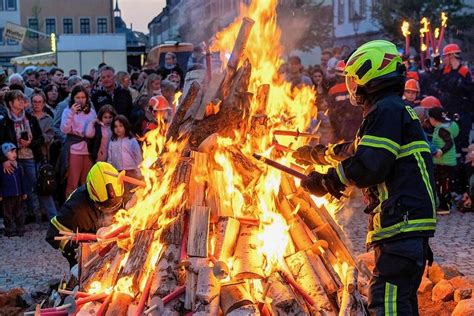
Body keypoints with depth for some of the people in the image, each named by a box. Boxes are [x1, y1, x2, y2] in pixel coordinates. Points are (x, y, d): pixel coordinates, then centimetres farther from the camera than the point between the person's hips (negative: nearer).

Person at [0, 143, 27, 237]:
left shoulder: (17, 166, 3)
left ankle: (20, 229, 22)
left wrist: (24, 192, 12)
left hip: (18, 195, 4)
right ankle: (10, 230, 16)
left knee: (19, 213, 12)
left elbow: (22, 180, 10)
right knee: (8, 214, 6)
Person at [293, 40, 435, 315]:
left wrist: (325, 182, -6)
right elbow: (355, 150, 39)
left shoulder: (387, 110, -10)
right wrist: (317, 153, 50)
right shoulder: (396, 110, 25)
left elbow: (368, 166, -19)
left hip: (402, 220, -11)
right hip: (405, 222, 11)